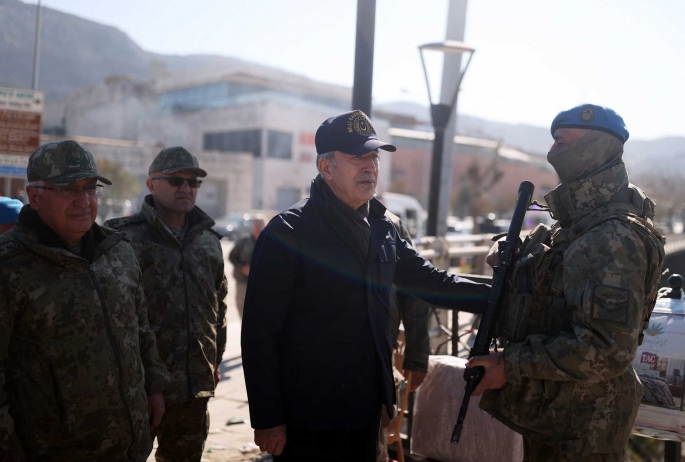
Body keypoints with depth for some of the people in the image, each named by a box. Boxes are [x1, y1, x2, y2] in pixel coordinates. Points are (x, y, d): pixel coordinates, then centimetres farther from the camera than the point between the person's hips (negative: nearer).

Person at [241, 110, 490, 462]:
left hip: (367, 413, 7)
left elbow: (434, 283, 15)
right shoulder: (288, 232, -13)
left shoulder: (381, 229, 8)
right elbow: (259, 332, -14)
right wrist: (266, 420, -15)